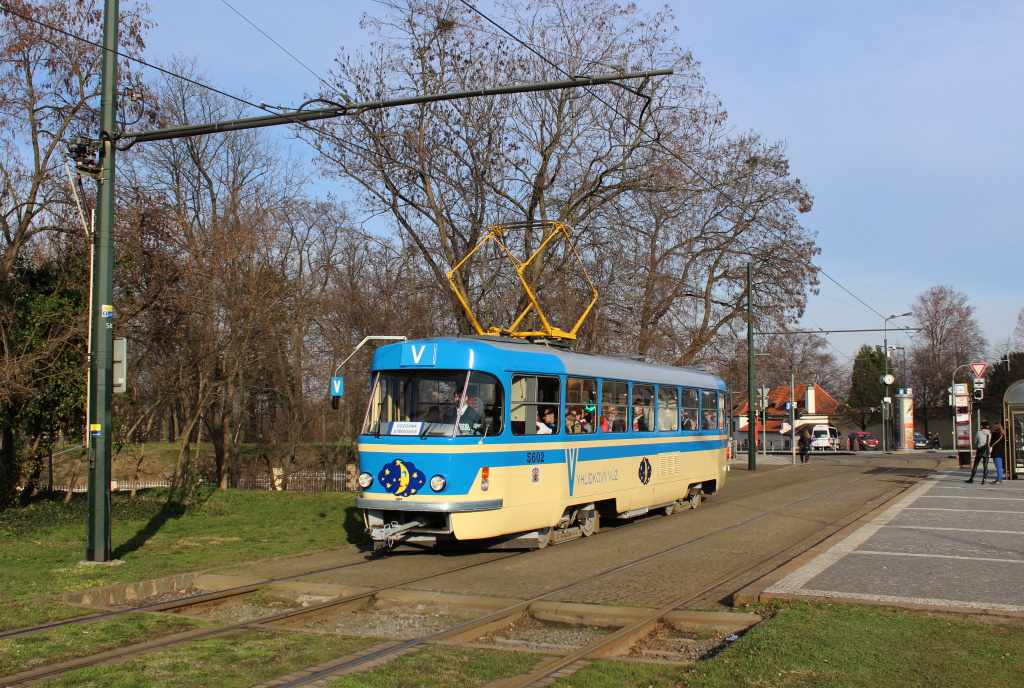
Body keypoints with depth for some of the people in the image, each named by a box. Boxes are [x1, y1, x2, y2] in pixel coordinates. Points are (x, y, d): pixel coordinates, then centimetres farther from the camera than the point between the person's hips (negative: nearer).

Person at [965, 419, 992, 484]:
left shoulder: (979, 432, -6)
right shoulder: (990, 433, -2)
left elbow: (975, 441, 4)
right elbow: (990, 442, 6)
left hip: (979, 450, -1)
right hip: (986, 451, 1)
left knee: (975, 465, 6)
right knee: (985, 466, 4)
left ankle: (971, 479, 10)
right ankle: (984, 479, -2)